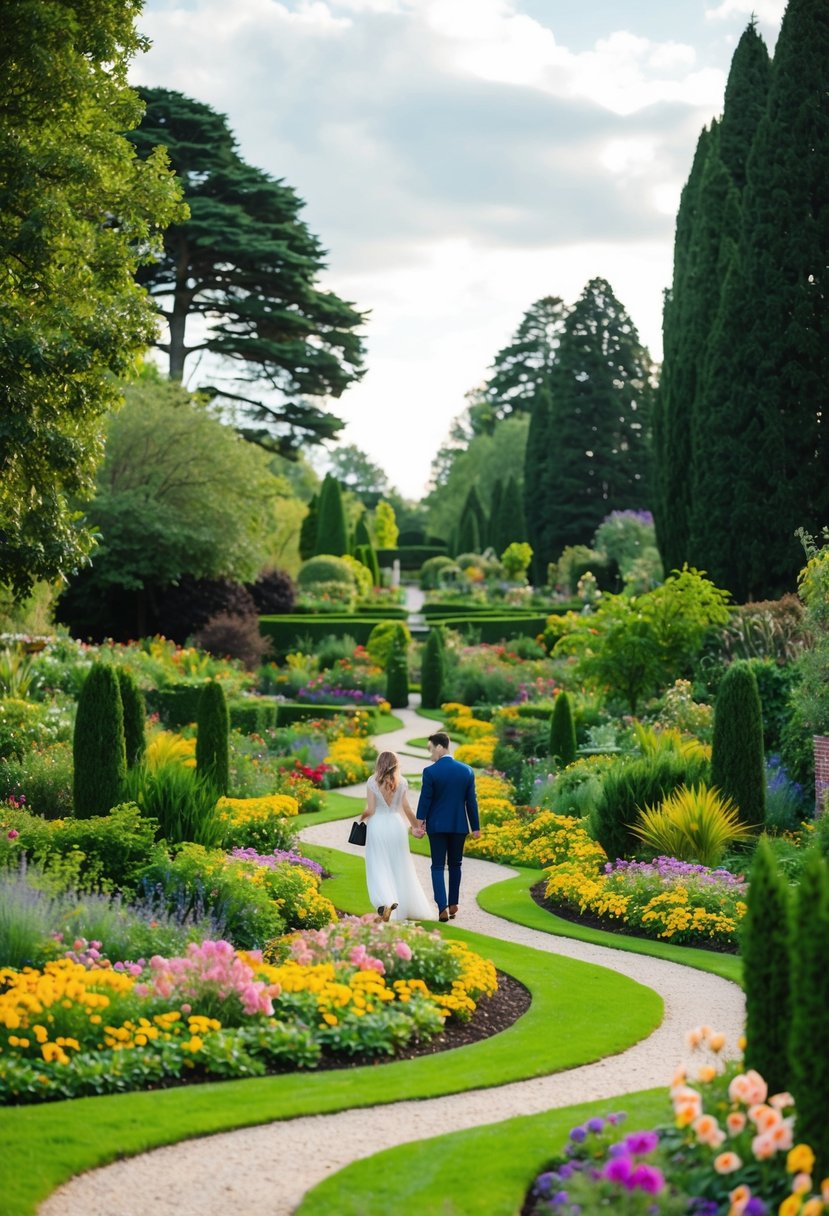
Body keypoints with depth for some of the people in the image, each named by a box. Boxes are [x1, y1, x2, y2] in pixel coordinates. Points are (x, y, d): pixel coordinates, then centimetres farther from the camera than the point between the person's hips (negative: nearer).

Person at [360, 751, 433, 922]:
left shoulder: (372, 782, -5)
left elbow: (370, 810, -7)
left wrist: (362, 816, 14)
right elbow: (406, 808, 1)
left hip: (377, 825, -3)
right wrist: (417, 826, 13)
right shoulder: (402, 782, 1)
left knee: (378, 868, 1)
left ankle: (386, 902, -21)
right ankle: (409, 908, 18)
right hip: (396, 824, 3)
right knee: (400, 868, 14)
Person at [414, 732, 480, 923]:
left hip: (437, 825, -3)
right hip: (459, 826, 3)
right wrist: (475, 827, 9)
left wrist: (419, 824, -1)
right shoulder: (467, 771, -1)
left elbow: (425, 800, -9)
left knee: (438, 867, 3)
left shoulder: (430, 772, -12)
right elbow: (471, 801, 3)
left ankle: (442, 908, -10)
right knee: (455, 865, 16)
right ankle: (453, 905, 19)